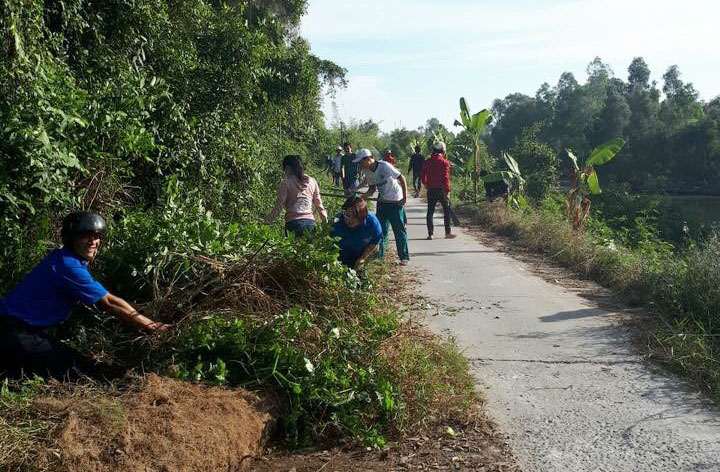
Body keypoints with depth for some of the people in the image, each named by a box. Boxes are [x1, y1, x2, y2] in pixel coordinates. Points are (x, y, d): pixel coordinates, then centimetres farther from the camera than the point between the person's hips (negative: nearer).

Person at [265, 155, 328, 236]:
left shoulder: (286, 183, -4)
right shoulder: (312, 181, 9)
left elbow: (279, 205, -6)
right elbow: (318, 202, 17)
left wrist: (269, 219, 1)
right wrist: (324, 216, 29)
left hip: (293, 223, -4)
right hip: (310, 222, 4)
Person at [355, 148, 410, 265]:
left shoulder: (385, 166, -22)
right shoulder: (367, 171, -1)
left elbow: (401, 178, -17)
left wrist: (405, 197, -17)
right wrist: (365, 196, -10)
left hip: (396, 202, -6)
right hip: (382, 202, 7)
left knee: (399, 229, -4)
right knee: (381, 229, 9)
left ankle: (404, 257, 3)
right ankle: (379, 255, 19)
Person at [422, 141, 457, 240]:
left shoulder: (427, 162, 4)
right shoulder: (444, 162, -9)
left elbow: (422, 176, 7)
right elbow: (445, 177, -16)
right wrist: (447, 190, -15)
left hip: (431, 190, 3)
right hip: (441, 190, -3)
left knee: (430, 211, 8)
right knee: (447, 211, 11)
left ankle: (430, 234, 4)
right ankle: (448, 232, 13)